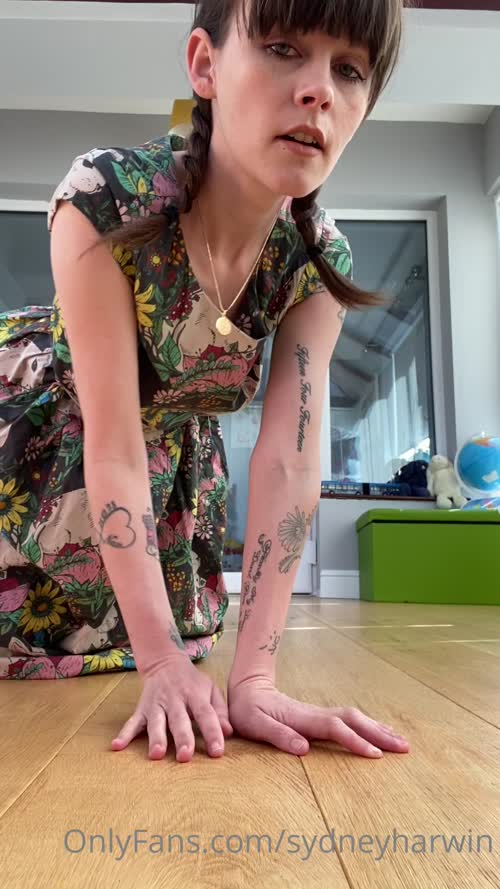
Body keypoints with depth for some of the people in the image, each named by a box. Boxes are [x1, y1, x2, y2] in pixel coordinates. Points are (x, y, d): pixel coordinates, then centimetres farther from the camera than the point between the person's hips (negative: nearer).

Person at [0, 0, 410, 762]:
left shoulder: (319, 258, -21)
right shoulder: (105, 198, -33)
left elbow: (290, 458, -27)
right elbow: (113, 443, -32)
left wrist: (253, 676, -31)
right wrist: (161, 662, -32)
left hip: (173, 465, 3)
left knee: (110, 659, 16)